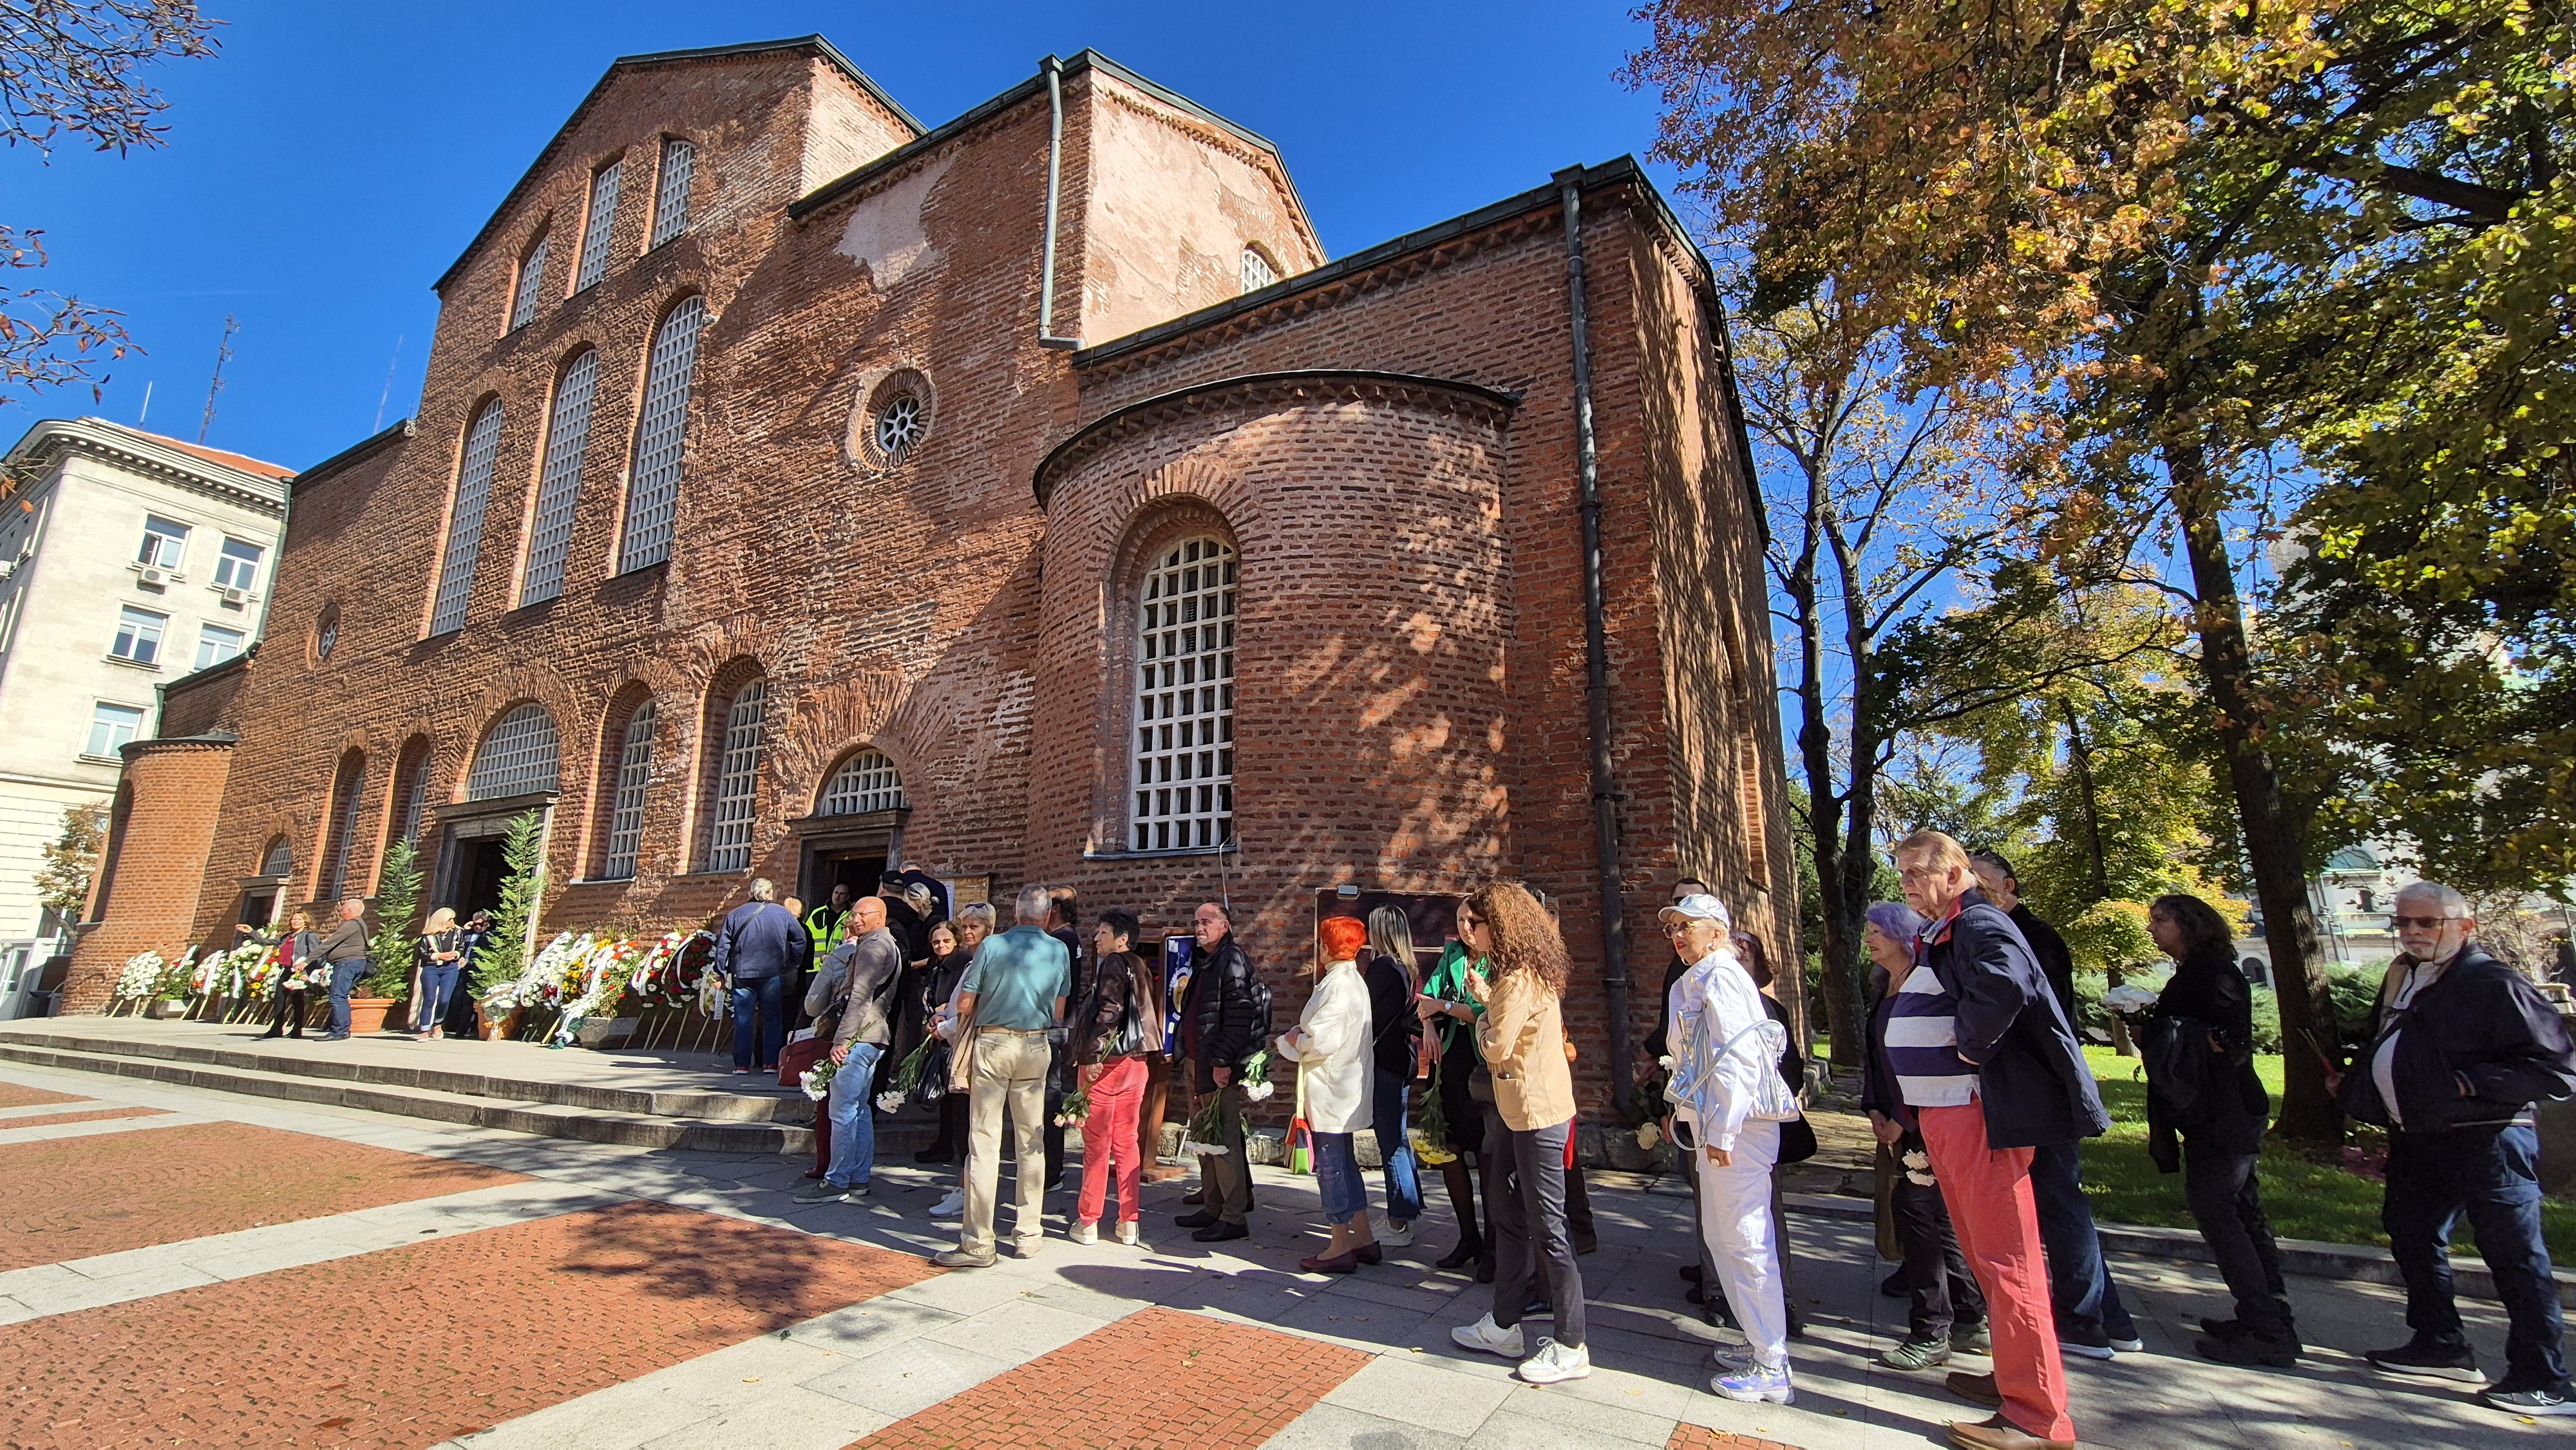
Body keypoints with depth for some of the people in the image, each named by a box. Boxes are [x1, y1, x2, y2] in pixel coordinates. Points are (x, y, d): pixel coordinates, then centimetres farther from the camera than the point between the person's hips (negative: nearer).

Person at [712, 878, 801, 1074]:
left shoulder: (734, 915, 7)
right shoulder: (782, 914, 4)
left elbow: (723, 946, 5)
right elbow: (801, 938, 5)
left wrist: (721, 973, 11)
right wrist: (791, 965, 14)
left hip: (742, 975, 1)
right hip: (772, 975, -1)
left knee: (743, 1020, 6)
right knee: (772, 1019, 7)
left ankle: (742, 1064, 4)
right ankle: (771, 1063, 4)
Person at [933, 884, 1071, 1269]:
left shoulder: (993, 946, -8)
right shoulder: (1060, 951, 1)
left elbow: (964, 1007, -6)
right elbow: (1058, 1012, 7)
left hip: (992, 1044, -3)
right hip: (1035, 1048, 3)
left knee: (984, 1141, 0)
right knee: (1031, 1142, 11)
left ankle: (978, 1243, 3)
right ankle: (1028, 1235, 19)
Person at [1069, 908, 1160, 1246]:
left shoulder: (1113, 965, -9)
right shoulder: (1141, 968, 13)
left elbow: (1108, 1012, -19)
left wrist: (1093, 1057, -18)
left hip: (1105, 1063, -7)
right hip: (1136, 1062, 7)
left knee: (1097, 1145, 1)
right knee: (1126, 1142, 11)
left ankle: (1087, 1223, 9)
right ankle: (1129, 1223, 14)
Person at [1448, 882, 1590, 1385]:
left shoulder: (1520, 979, -21)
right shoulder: (1525, 972, 10)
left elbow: (1497, 1048, -22)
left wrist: (1481, 1022, -4)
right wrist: (1482, 993, 8)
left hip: (1538, 1116, -10)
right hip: (1521, 1112, 10)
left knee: (1547, 1228, 1)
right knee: (1510, 1217, 19)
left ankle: (1570, 1348, 14)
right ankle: (1504, 1327, 32)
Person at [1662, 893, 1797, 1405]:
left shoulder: (1717, 975, -13)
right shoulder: (1701, 978, 17)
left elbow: (1738, 1056, -21)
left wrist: (1722, 1130, -21)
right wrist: (1686, 1113, 21)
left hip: (1736, 1122, -10)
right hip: (1717, 1121, 10)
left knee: (1743, 1240, -3)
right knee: (1722, 1234, 17)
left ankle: (1772, 1370, 8)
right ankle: (1762, 1347, 28)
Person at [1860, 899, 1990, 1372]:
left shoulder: (1932, 982, -15)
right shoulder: (1884, 991, 13)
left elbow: (1943, 1057, -18)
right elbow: (1876, 1054, 19)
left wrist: (1906, 1121, -14)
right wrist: (1875, 1110, 7)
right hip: (1902, 1124, 9)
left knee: (1914, 1207, -7)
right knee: (1935, 1217, 13)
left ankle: (1931, 1332, 4)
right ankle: (1970, 1319, 26)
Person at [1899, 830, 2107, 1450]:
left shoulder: (1978, 925, -15)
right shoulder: (1932, 937, 15)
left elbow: (2005, 984, -36)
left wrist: (1972, 1046, -22)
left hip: (1981, 1114, -10)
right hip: (1940, 1114, 10)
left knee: (2005, 1259, -2)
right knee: (1984, 1254, 19)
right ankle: (2015, 1376, 33)